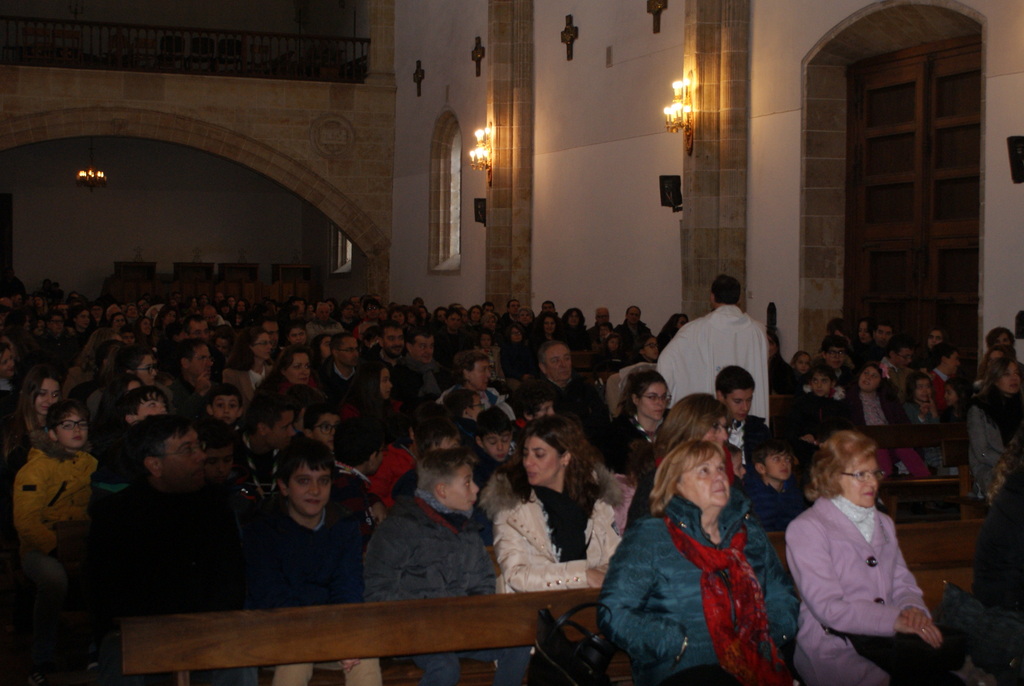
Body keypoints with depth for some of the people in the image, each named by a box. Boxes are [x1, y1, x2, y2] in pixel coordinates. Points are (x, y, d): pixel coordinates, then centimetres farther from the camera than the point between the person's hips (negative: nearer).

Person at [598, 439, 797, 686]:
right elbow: (613, 612, -3)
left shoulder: (750, 533, 22)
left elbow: (782, 596, 28)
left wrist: (770, 635, 5)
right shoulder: (648, 537, 5)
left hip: (757, 666, 7)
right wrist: (680, 644, -12)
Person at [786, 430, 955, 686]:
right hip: (835, 653, -6)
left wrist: (913, 609, -7)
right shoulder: (806, 529, -3)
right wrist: (895, 620, -19)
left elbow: (903, 583, 17)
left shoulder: (883, 524, 22)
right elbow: (828, 609, -11)